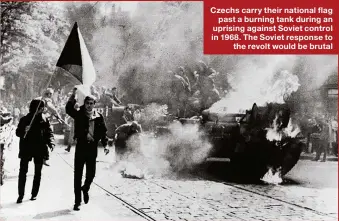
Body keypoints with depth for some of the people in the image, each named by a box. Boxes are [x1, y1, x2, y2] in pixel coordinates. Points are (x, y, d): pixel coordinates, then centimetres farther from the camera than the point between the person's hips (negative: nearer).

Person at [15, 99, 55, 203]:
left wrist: (51, 143, -15)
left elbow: (49, 132, 1)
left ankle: (34, 194, 17)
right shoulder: (24, 119, 2)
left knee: (38, 173, 7)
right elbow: (18, 132, 1)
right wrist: (24, 130, -21)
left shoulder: (44, 120, 4)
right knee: (22, 172, -4)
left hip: (39, 150, 1)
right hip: (26, 149, -1)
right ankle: (21, 195, 1)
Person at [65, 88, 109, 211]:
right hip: (81, 146, -2)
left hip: (93, 148, 2)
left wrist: (105, 145, -3)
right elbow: (68, 109, -18)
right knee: (78, 175, -1)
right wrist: (73, 95, -25)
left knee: (91, 174, 6)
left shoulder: (99, 117, 4)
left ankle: (85, 189, 40)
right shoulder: (79, 114, -1)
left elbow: (103, 132, 8)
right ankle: (77, 202, 7)